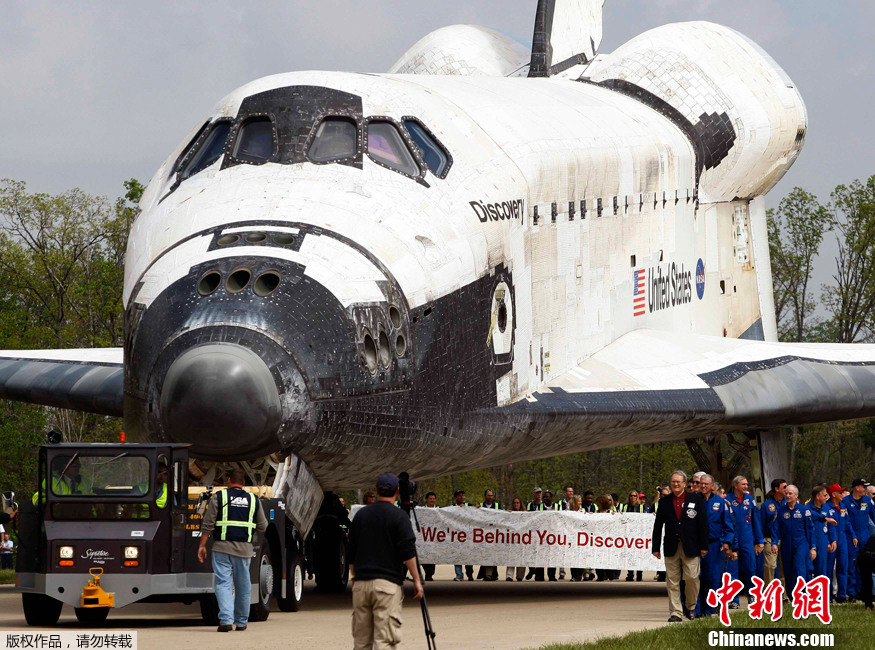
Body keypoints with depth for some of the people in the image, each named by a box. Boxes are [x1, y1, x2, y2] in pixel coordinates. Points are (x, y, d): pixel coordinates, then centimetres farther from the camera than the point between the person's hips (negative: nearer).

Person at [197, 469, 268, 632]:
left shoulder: (219, 497, 0)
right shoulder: (253, 500, 8)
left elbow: (208, 524, -3)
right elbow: (262, 527, 12)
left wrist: (202, 545, 2)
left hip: (222, 547, -2)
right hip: (244, 549, 2)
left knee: (223, 583, -4)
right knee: (242, 585, 13)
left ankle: (226, 620, -19)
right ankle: (241, 622, 21)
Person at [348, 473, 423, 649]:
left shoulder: (361, 515, 13)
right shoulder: (399, 516, -4)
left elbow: (351, 553, 17)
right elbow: (408, 552, -8)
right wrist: (417, 580, -2)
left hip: (361, 583, 5)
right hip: (388, 582, -5)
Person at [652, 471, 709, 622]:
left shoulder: (696, 499, 4)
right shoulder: (664, 502, 9)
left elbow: (703, 523, 2)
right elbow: (658, 526, 11)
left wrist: (703, 546, -3)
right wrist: (655, 547, 5)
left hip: (690, 547, -2)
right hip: (671, 547, 2)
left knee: (692, 578, -4)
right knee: (672, 581, 0)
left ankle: (691, 607, 17)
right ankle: (675, 612, 3)